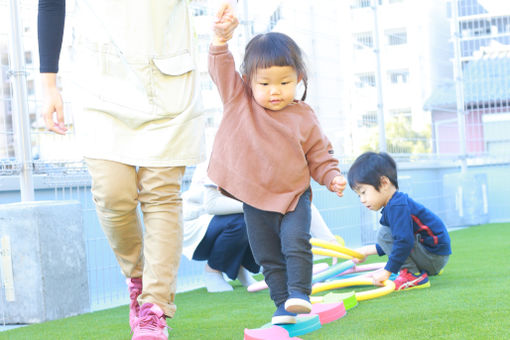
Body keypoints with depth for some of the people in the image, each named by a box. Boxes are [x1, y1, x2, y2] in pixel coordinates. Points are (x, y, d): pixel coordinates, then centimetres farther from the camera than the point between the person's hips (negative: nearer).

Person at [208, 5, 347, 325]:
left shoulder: (304, 118, -5)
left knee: (296, 242, -20)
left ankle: (299, 292, -7)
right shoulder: (239, 101, -3)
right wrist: (221, 39, -29)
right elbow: (222, 69, -12)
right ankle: (284, 305, 14)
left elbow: (319, 155, 3)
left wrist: (332, 177, -14)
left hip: (293, 195, -1)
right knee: (268, 256, 6)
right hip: (255, 200, 2)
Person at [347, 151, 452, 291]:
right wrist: (368, 250, 25)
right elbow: (397, 242, 26)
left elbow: (404, 242, -29)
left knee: (384, 233, -17)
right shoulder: (396, 203, 14)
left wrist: (387, 271, -23)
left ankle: (413, 275, -15)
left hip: (435, 257, -11)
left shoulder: (397, 207, -20)